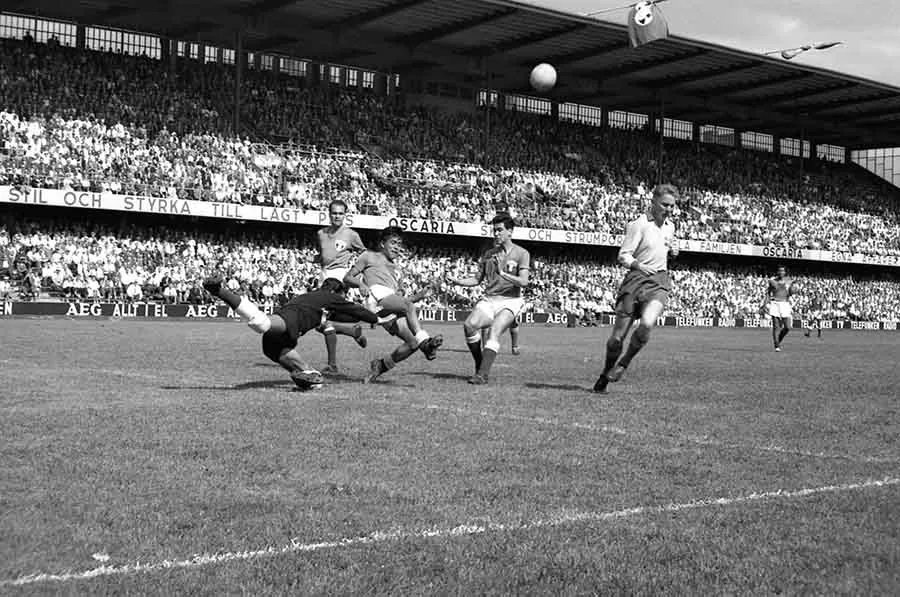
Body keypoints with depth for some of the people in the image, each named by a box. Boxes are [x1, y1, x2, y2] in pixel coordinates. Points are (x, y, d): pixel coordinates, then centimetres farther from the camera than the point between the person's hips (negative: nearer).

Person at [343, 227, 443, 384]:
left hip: (393, 311, 6)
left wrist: (418, 296, 21)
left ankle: (380, 365, -2)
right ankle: (425, 341, -50)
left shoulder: (395, 270, 39)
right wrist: (360, 284, -6)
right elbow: (347, 278, 15)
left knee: (413, 343, -14)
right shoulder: (370, 256, 23)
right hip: (378, 296, -6)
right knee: (409, 306, -34)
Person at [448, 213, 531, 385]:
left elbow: (524, 281, -12)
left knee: (494, 332, -27)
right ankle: (479, 364, -6)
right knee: (469, 325, -21)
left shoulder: (522, 253, 0)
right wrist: (457, 281, 5)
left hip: (510, 301, -4)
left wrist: (503, 274, -24)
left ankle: (483, 374, -27)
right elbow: (477, 279, 20)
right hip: (489, 299, 4)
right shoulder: (489, 253, 16)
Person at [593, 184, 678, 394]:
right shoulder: (638, 225, -7)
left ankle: (624, 364, -3)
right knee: (618, 335, -1)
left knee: (647, 323, -26)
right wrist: (639, 265, -27)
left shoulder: (670, 226, 13)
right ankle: (606, 374, 24)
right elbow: (623, 255, -9)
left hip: (660, 282, 3)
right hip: (636, 280, -3)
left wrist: (673, 250, 8)